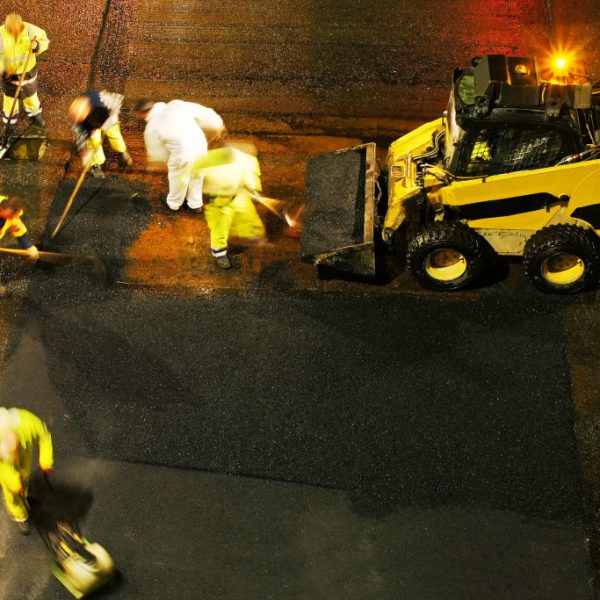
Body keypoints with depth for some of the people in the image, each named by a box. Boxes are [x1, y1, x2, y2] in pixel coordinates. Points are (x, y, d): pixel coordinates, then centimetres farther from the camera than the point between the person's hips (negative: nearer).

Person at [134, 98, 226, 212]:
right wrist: (218, 124, 17)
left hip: (183, 153, -4)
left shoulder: (151, 128, -5)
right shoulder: (175, 104, 1)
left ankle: (173, 203, 50)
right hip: (200, 144, 4)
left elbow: (158, 155, 4)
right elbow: (201, 111, 3)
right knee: (196, 177, 28)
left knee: (178, 179, 25)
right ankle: (196, 204, 47)